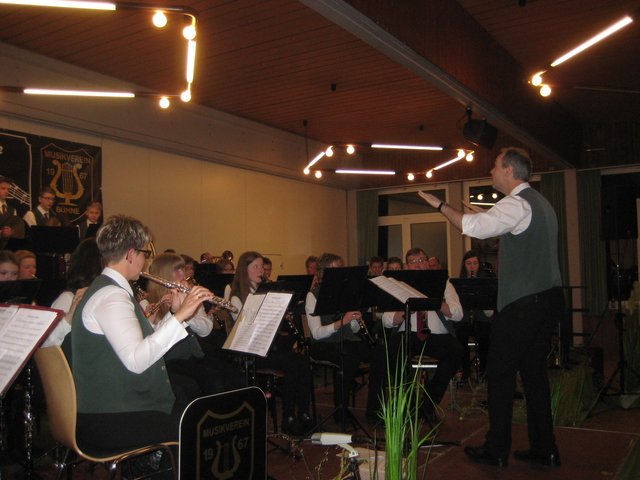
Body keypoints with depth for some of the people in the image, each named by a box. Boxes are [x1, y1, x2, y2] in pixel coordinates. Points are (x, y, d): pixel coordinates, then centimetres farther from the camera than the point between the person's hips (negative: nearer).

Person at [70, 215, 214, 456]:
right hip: (111, 423, -10)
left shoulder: (109, 291, 14)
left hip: (116, 407, 10)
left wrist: (173, 313, 8)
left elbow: (145, 343, 15)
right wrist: (179, 316, -28)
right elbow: (136, 360, -31)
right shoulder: (111, 296, -18)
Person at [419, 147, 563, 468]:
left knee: (500, 372, 0)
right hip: (547, 297, 10)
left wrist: (440, 205, -16)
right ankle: (544, 449, 20)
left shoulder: (517, 203, -14)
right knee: (534, 372, 14)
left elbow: (473, 226, -27)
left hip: (523, 303, -10)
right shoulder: (540, 202, 18)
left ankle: (496, 450, 8)